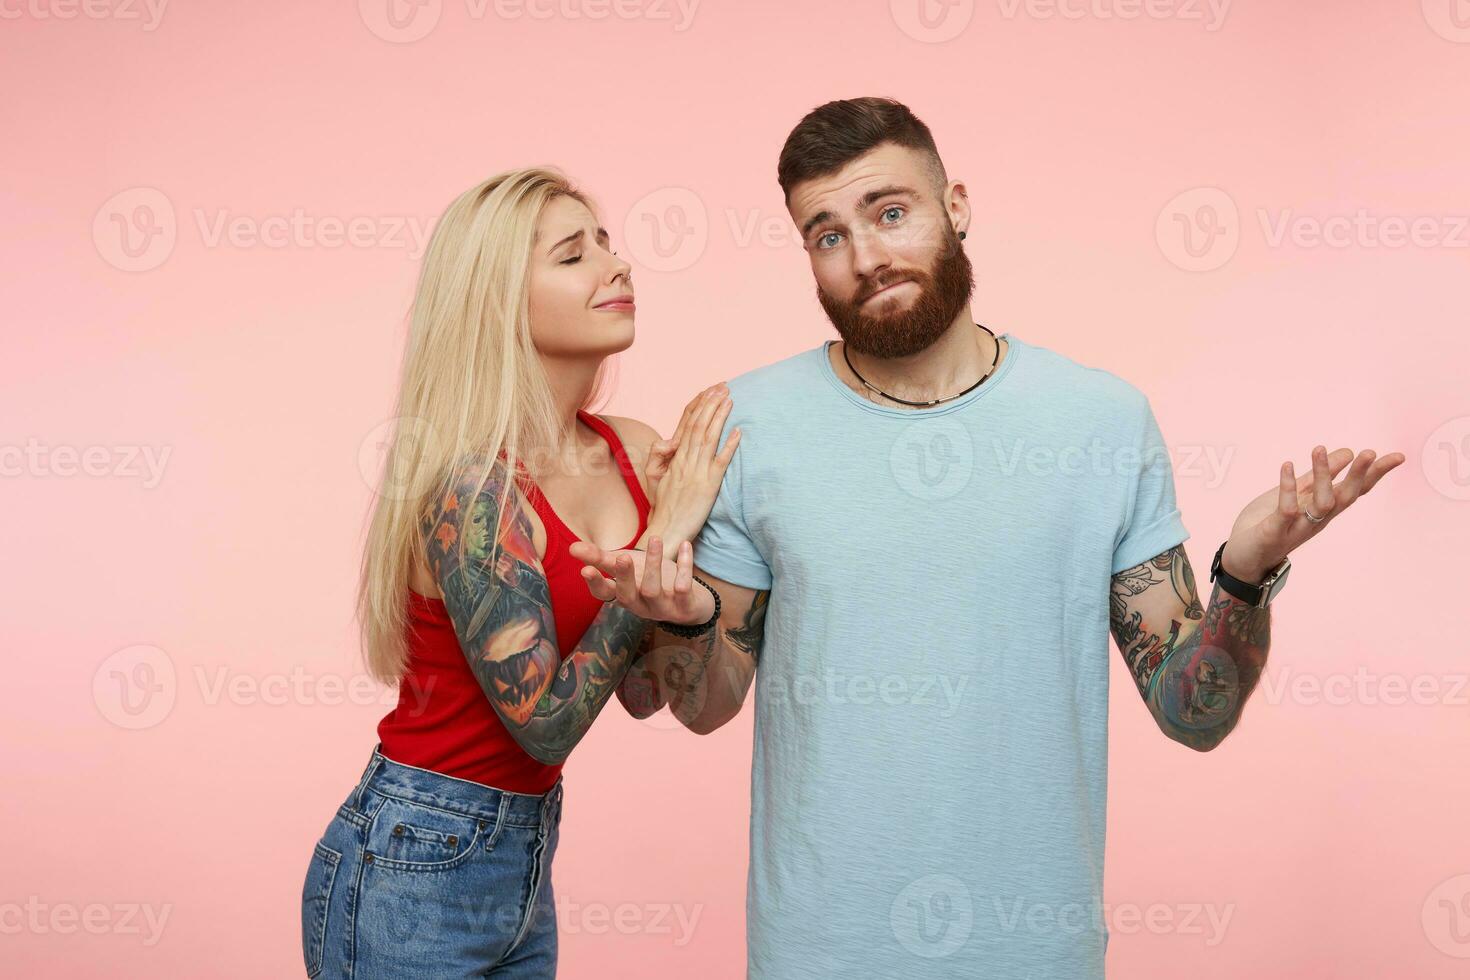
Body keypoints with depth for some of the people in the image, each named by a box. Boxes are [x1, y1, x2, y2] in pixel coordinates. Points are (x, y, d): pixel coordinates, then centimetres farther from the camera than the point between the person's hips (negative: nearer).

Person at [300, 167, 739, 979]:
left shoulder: (632, 453, -3)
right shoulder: (471, 484, -22)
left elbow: (642, 692, 0)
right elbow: (545, 722, -22)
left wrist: (684, 595, -20)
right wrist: (663, 535, -21)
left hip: (525, 857, 7)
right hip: (411, 870, -6)